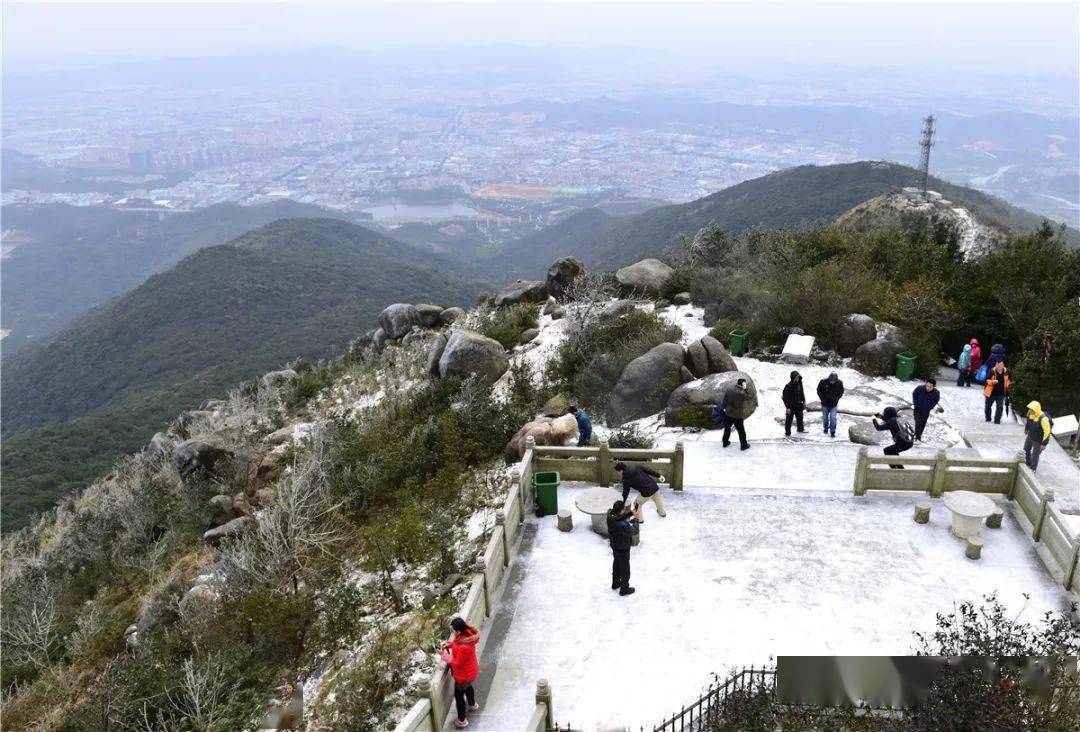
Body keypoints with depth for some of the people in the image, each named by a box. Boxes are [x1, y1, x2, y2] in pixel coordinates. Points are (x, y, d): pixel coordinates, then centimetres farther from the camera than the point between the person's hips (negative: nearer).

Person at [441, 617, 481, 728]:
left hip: (464, 675, -8)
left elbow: (457, 663, -28)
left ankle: (461, 720, 40)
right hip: (470, 670, 8)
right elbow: (458, 642, 5)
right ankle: (472, 705, 64)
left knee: (458, 695, 18)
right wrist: (449, 644, -9)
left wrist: (447, 658, -14)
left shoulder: (464, 647, -44)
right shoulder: (467, 632, -19)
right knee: (467, 687, 36)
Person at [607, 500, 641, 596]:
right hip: (623, 549, -7)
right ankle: (624, 589, 36)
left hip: (614, 546, 7)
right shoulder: (623, 525, -41)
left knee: (616, 564, 30)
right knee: (625, 569, 16)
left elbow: (621, 517, 2)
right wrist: (636, 519, -10)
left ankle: (615, 583, 51)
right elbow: (634, 531, -22)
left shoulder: (610, 516, -20)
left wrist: (631, 513, -9)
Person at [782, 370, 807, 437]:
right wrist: (787, 407, -21)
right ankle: (788, 433, 18)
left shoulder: (799, 383, -2)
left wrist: (804, 402, 14)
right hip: (791, 406, -7)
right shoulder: (788, 386, -23)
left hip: (798, 405, 7)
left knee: (800, 418, 24)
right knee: (789, 420, 5)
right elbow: (785, 397, -20)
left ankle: (800, 429, 46)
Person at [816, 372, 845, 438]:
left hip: (833, 404, 0)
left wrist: (836, 399, -7)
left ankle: (832, 432, 1)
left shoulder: (839, 383, -13)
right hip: (825, 404, 1)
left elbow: (841, 392, 5)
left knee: (833, 418, -8)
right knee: (825, 417, 14)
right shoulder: (823, 382, -18)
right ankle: (826, 429, 35)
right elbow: (819, 391, -2)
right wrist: (823, 399, -7)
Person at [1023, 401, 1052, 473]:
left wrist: (1044, 444, -22)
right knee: (1026, 450, 26)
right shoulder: (1030, 413, -15)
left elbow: (1047, 431, -28)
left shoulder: (1043, 418, -37)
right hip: (1030, 436, 7)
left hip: (1038, 440, -7)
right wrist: (1026, 429, 24)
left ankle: (1033, 470, 36)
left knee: (1035, 455, 12)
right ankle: (1028, 464, 52)